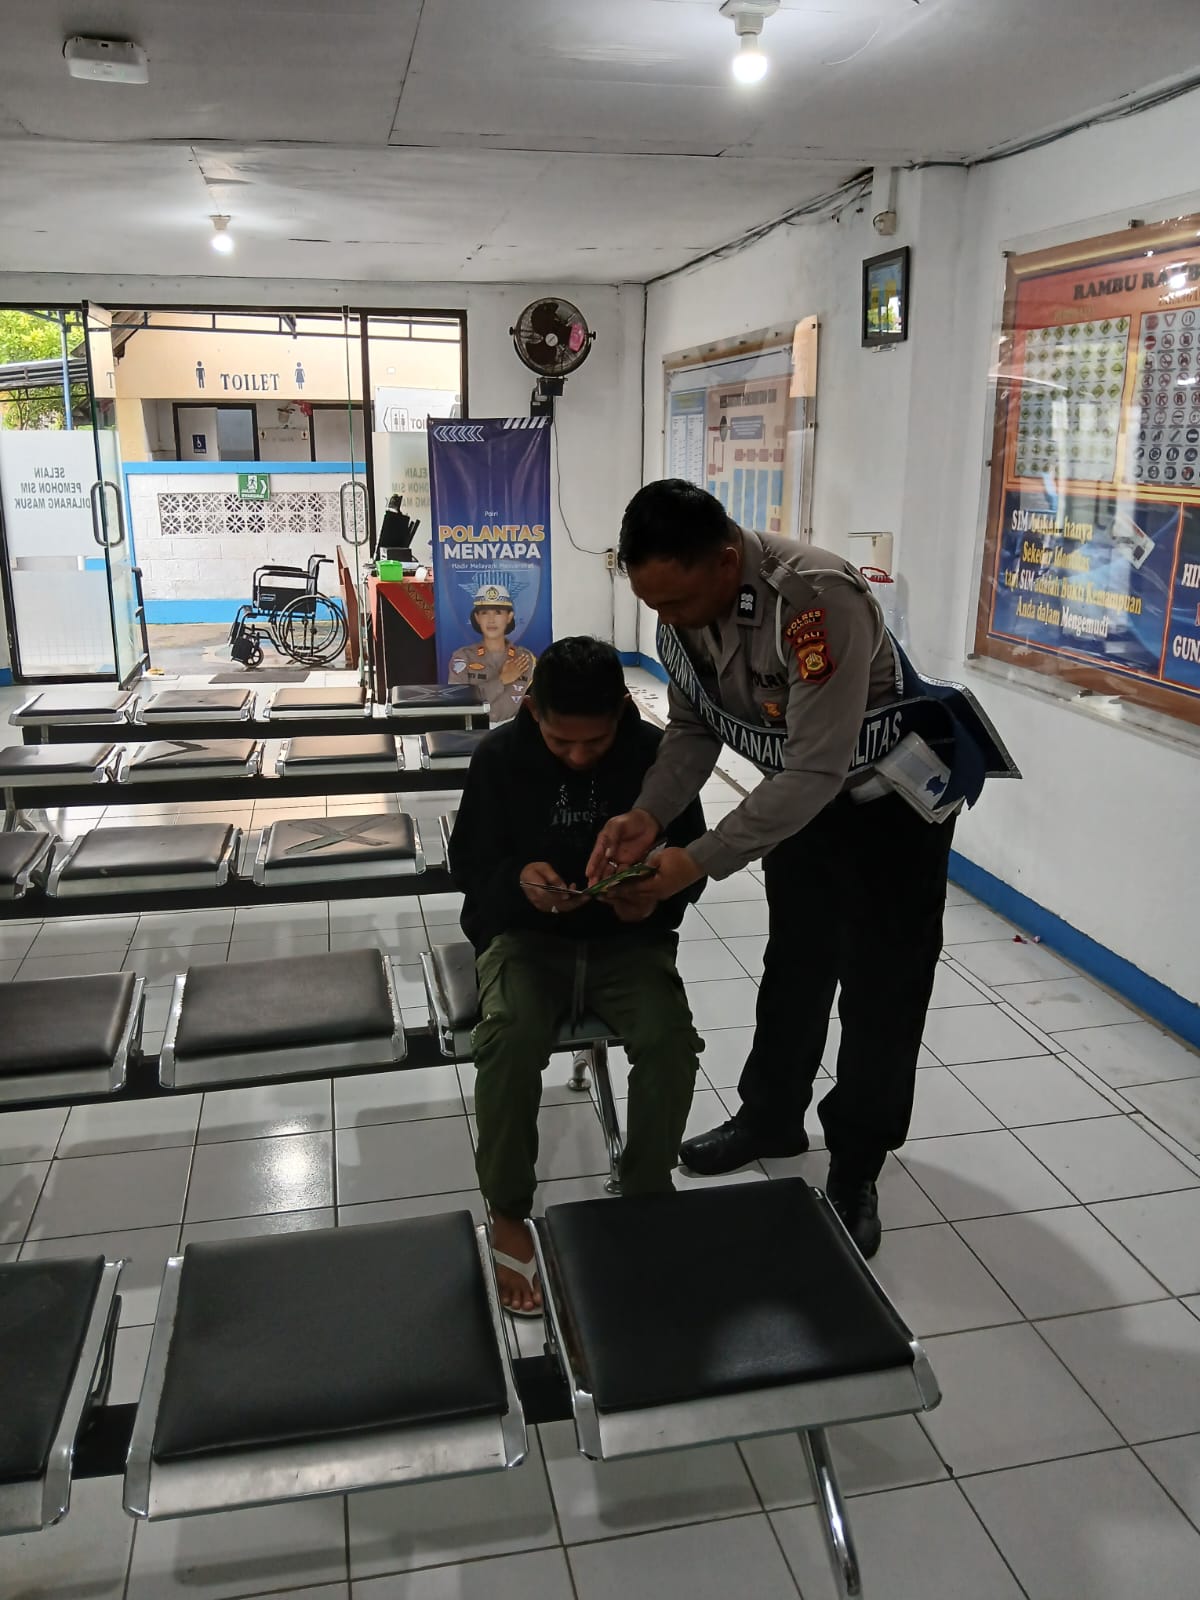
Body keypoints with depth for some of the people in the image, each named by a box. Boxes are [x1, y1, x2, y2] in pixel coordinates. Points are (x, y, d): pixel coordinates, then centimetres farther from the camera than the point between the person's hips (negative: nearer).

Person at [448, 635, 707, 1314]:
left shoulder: (658, 754, -8)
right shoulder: (499, 756, -8)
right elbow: (469, 865, 1)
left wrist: (657, 897, -19)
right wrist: (518, 879, -22)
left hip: (629, 939, 1)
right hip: (527, 936, 0)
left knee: (671, 1040, -27)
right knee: (509, 1041, -30)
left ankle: (647, 1197, -2)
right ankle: (508, 1213, -7)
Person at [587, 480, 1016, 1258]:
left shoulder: (818, 597, -39)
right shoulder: (684, 602, -15)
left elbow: (818, 769, -39)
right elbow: (693, 730, -6)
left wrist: (699, 861, -38)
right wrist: (648, 816, -23)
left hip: (896, 793, -7)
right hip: (801, 791, 7)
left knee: (881, 988, 4)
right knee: (793, 965, 20)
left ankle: (856, 1173, 20)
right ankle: (772, 1116, 39)